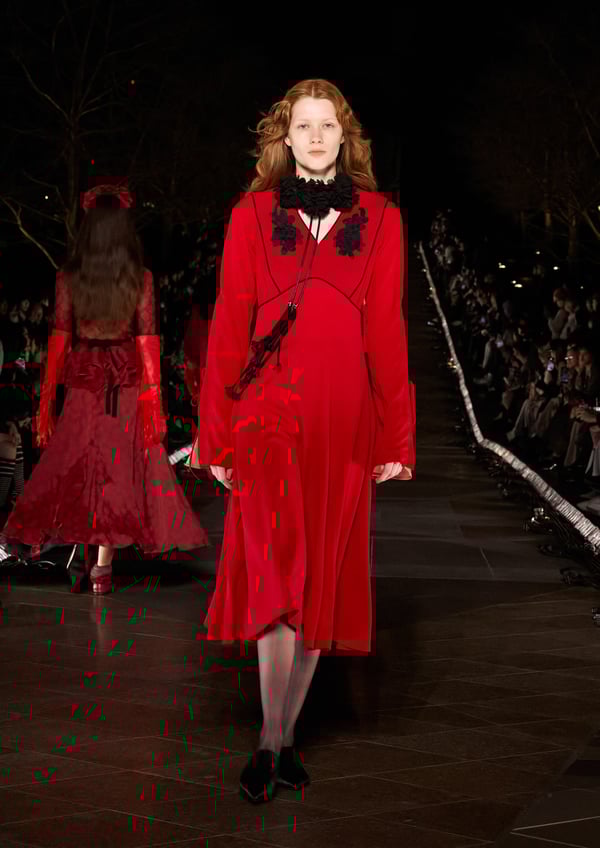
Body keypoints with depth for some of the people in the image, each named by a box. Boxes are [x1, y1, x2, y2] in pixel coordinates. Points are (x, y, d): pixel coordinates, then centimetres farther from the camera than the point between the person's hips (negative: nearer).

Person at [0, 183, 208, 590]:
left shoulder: (68, 279, -3)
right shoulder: (141, 279, -4)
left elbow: (59, 340, -3)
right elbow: (148, 342, -6)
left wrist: (45, 403, 0)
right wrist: (154, 400, -3)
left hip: (83, 380, 0)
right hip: (128, 382, 0)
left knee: (75, 465, 11)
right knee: (119, 465, 5)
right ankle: (102, 564, 4)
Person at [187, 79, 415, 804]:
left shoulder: (379, 219, 8)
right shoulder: (253, 215, 6)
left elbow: (387, 332, 6)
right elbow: (229, 327, 3)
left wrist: (397, 437, 2)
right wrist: (216, 433, -1)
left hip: (345, 418, 2)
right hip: (269, 412, -2)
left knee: (323, 576, 5)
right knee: (278, 570, -13)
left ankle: (283, 738, 17)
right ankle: (272, 741, -3)